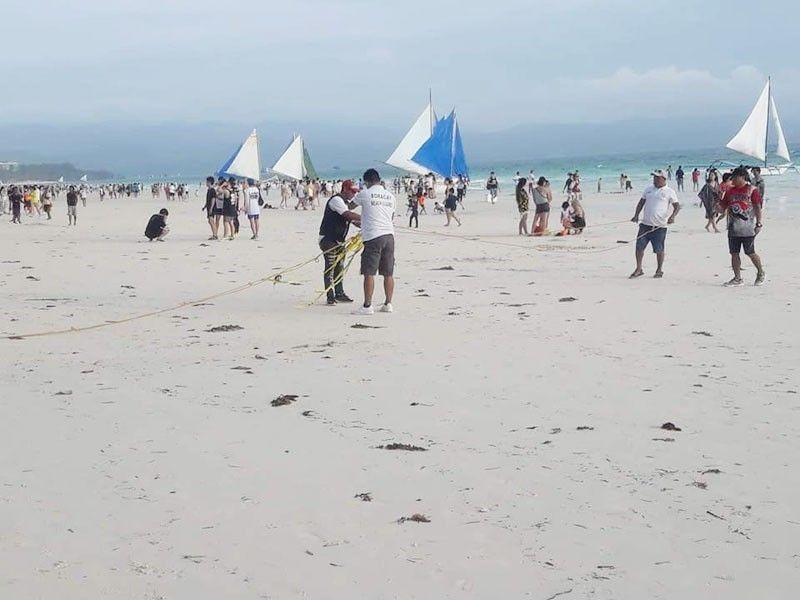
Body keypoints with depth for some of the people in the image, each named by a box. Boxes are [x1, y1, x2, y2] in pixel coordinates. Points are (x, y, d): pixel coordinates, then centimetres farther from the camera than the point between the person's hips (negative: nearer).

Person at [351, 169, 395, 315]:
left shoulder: (365, 194, -2)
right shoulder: (390, 196, 14)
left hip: (373, 237, -6)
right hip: (389, 234, 6)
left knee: (369, 273, -3)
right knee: (388, 273, 10)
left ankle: (367, 306, -5)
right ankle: (388, 304, 15)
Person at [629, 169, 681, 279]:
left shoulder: (669, 192, -1)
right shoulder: (649, 189, 14)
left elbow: (677, 206, -6)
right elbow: (641, 203, 19)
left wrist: (672, 216, -23)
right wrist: (636, 215, 5)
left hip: (660, 226, -4)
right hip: (645, 224, 4)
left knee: (659, 249, 2)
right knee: (639, 246, 1)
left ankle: (659, 270, 19)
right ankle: (638, 269, 13)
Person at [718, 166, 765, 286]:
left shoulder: (752, 190, -4)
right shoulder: (730, 191, 11)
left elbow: (758, 207, -6)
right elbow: (722, 207, 14)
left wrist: (758, 223, -11)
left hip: (747, 229, -6)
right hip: (733, 229, 6)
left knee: (750, 253, -1)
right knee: (734, 253, 5)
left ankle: (760, 273, 21)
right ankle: (737, 278, 12)